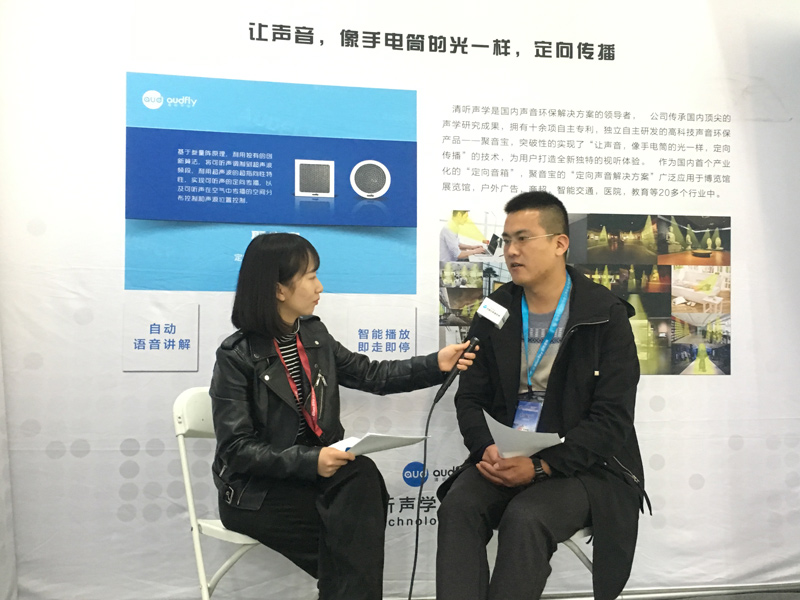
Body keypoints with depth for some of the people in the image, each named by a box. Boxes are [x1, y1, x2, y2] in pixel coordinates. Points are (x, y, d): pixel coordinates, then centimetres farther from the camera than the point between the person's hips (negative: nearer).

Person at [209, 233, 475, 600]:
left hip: (314, 472, 5)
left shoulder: (313, 334, 6)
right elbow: (236, 449, -16)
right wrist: (309, 461, -28)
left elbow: (368, 375, 15)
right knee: (354, 532, -24)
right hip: (257, 490, -5)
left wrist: (435, 365, 5)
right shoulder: (237, 356, -12)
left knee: (362, 478, -26)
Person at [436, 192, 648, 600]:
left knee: (524, 517, -31)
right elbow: (470, 397, 9)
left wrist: (540, 466, -19)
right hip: (504, 459, 4)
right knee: (457, 506, -25)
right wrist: (487, 449, -12)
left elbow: (612, 418, -10)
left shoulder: (606, 317, -5)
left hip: (581, 465, -3)